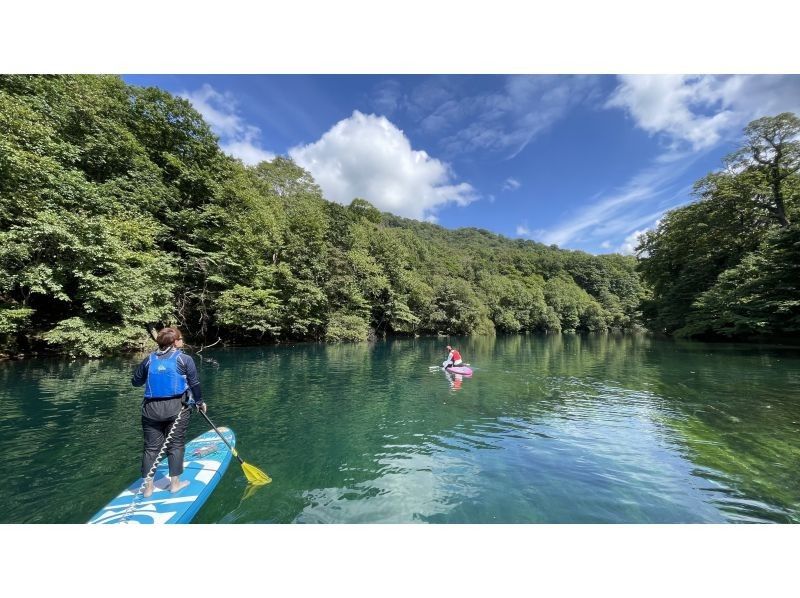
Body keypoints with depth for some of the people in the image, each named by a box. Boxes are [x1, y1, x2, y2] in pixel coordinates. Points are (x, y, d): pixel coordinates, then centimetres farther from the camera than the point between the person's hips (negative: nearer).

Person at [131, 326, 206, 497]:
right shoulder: (184, 359, -4)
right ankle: (175, 483, 17)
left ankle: (148, 487, 18)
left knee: (151, 447, 12)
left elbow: (135, 382, 17)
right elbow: (194, 384, -3)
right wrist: (199, 402, 10)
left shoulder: (149, 359, 7)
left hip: (151, 409, 4)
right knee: (175, 445, 8)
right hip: (176, 408, -3)